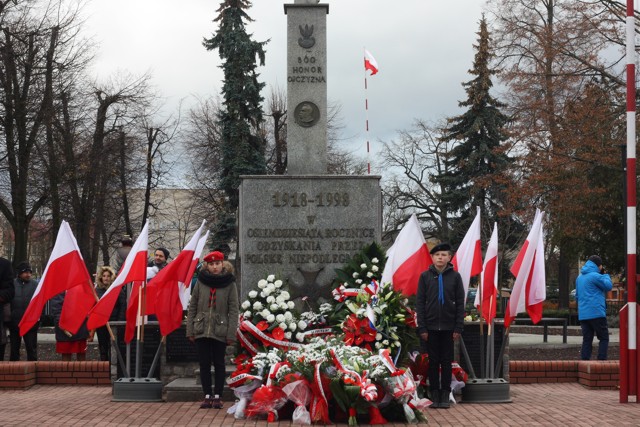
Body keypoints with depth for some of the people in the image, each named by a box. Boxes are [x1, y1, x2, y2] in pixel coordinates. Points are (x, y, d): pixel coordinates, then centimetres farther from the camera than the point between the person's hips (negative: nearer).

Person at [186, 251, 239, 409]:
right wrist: (190, 330, 1)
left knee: (219, 364, 5)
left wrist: (231, 334, -9)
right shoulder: (200, 282, 4)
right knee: (204, 364, 6)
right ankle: (207, 396, 15)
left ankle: (217, 396, 13)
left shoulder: (229, 284, -1)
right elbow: (192, 307, 6)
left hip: (220, 332, -2)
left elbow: (233, 311, -3)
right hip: (201, 330, 2)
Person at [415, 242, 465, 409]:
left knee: (447, 362, 5)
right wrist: (422, 328, -5)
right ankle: (434, 395, 11)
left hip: (448, 326, 0)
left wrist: (458, 328, -4)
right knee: (433, 361, 5)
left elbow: (460, 303, 2)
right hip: (431, 326, 0)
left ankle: (445, 395, 12)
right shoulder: (425, 276, 2)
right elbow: (419, 303, 2)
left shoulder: (455, 276, 1)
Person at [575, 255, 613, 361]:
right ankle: (601, 360, -8)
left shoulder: (579, 278, 16)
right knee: (604, 338, 1)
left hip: (583, 315, 7)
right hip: (596, 313, -7)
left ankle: (585, 360, 3)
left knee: (587, 339, 8)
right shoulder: (595, 276, -10)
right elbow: (608, 286, -6)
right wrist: (605, 275, 6)